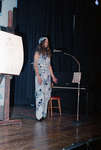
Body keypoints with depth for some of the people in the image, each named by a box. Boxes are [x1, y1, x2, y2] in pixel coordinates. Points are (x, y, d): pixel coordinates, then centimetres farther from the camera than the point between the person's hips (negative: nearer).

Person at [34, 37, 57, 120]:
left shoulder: (48, 53, 17)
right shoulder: (38, 52, 0)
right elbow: (35, 65, -7)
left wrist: (53, 76, 14)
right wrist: (38, 76, -17)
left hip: (47, 76, 6)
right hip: (40, 76, -6)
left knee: (47, 95, 3)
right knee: (40, 94, -9)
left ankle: (44, 114, 9)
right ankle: (39, 115, -5)